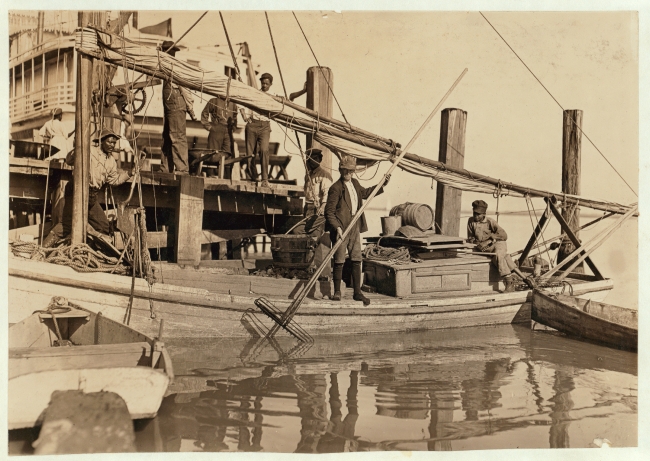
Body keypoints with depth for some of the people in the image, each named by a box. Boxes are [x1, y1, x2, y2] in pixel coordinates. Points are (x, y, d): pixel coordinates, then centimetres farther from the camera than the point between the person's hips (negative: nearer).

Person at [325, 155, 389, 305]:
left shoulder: (354, 183, 12)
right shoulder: (336, 188, -12)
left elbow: (365, 193, 33)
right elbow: (329, 212, -13)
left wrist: (382, 186, 26)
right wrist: (337, 228, -23)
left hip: (355, 227, 7)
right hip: (341, 227, -7)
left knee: (357, 260, 7)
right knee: (339, 261, 1)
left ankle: (357, 293, 14)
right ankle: (337, 292, 14)